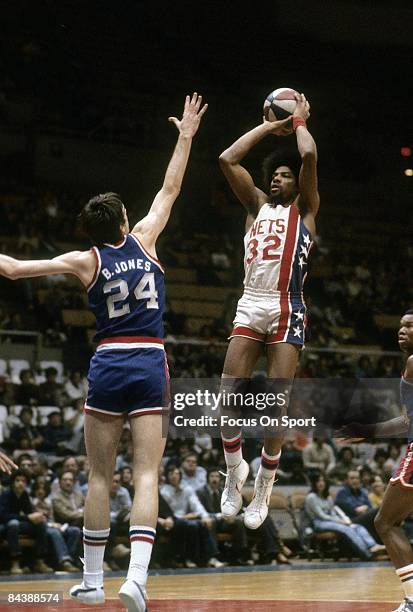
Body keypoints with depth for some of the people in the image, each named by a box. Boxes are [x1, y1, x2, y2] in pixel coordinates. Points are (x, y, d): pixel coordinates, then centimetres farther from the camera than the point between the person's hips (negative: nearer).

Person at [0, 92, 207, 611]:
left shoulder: (85, 261, 0)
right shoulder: (142, 240, 3)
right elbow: (170, 189, 14)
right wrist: (186, 137, 21)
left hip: (107, 366, 0)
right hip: (151, 365, 0)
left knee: (100, 476, 8)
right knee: (146, 475, -6)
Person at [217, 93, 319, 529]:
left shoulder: (304, 209, 11)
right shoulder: (257, 204, 21)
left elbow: (309, 156, -6)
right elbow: (228, 159, 11)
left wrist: (300, 121, 12)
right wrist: (269, 127, 17)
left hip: (286, 310, -4)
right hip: (250, 307, 4)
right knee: (228, 396, -7)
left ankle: (263, 491, 2)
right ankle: (234, 471, 14)